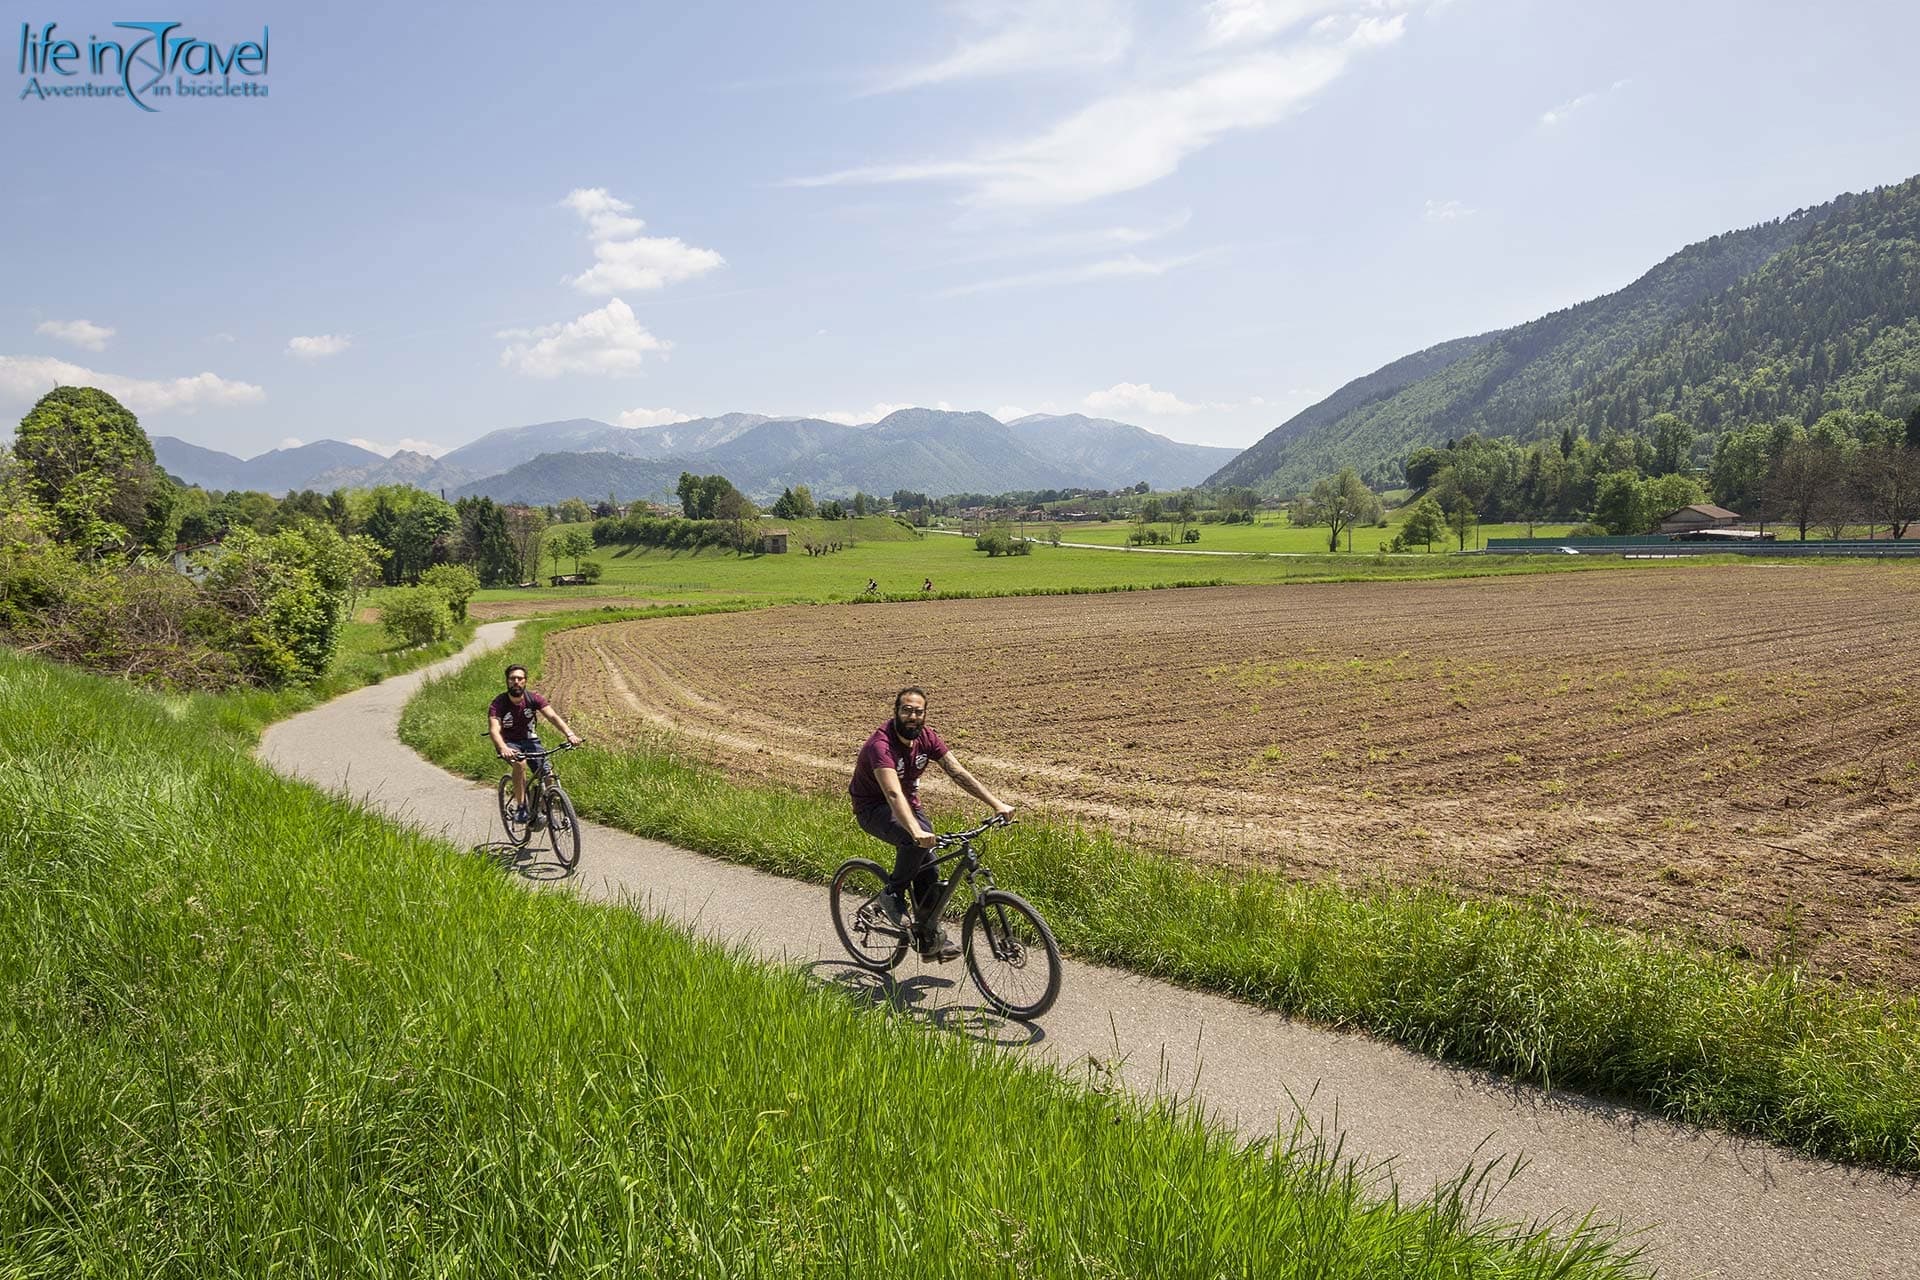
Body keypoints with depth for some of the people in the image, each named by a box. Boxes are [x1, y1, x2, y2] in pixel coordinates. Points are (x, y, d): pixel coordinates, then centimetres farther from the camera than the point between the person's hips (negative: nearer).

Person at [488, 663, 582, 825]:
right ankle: (520, 807, -25)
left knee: (547, 772, -17)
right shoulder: (498, 704, -20)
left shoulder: (533, 698, -13)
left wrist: (570, 734, -43)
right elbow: (494, 729, -34)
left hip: (530, 740, 3)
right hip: (509, 743, -3)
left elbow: (552, 716, -25)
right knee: (520, 762, -35)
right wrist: (503, 748, -55)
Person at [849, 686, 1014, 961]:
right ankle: (893, 894, -9)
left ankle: (931, 938, 5)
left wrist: (997, 804, -22)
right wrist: (916, 831, -58)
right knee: (916, 842, -33)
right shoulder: (881, 743, -31)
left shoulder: (927, 737, -10)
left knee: (927, 865, -7)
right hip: (873, 808, -6)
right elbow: (893, 793, -43)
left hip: (908, 802, 6)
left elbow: (958, 773, -13)